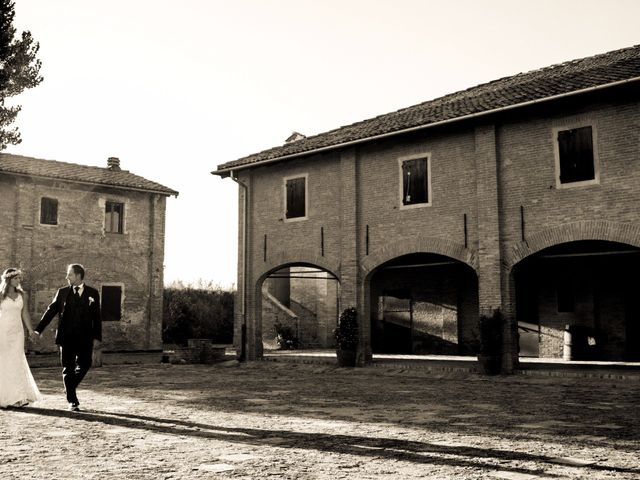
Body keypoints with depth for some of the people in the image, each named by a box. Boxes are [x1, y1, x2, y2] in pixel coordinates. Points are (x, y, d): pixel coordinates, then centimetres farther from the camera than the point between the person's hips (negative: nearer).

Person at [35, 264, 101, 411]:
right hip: (66, 337, 0)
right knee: (68, 369, 3)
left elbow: (96, 316, 2)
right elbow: (51, 311, 5)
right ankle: (72, 401, 13)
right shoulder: (62, 292, 5)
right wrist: (38, 330, -2)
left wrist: (97, 337, -2)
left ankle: (70, 388, 28)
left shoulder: (92, 293, 2)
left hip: (85, 338, 0)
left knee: (84, 365, 1)